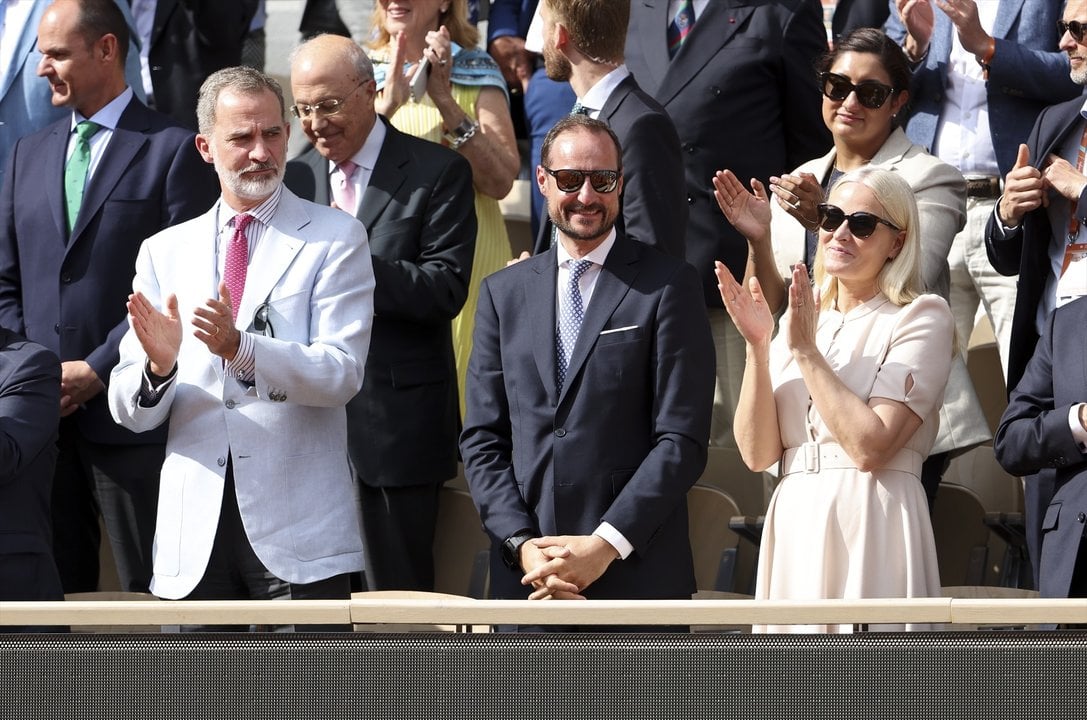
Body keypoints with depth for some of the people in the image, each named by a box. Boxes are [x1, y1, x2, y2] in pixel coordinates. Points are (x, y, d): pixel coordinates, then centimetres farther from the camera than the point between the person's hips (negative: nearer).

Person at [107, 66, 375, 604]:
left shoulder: (335, 239, 5)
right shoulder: (164, 252, 13)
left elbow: (341, 376, -8)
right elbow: (130, 412, 8)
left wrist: (240, 347, -23)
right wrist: (158, 365, -15)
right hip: (194, 537, 3)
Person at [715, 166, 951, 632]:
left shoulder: (922, 319, -1)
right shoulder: (800, 319, 16)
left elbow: (870, 447, -14)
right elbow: (758, 453, 6)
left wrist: (805, 351, -11)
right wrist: (757, 347, -5)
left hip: (871, 530, -5)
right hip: (794, 529, 5)